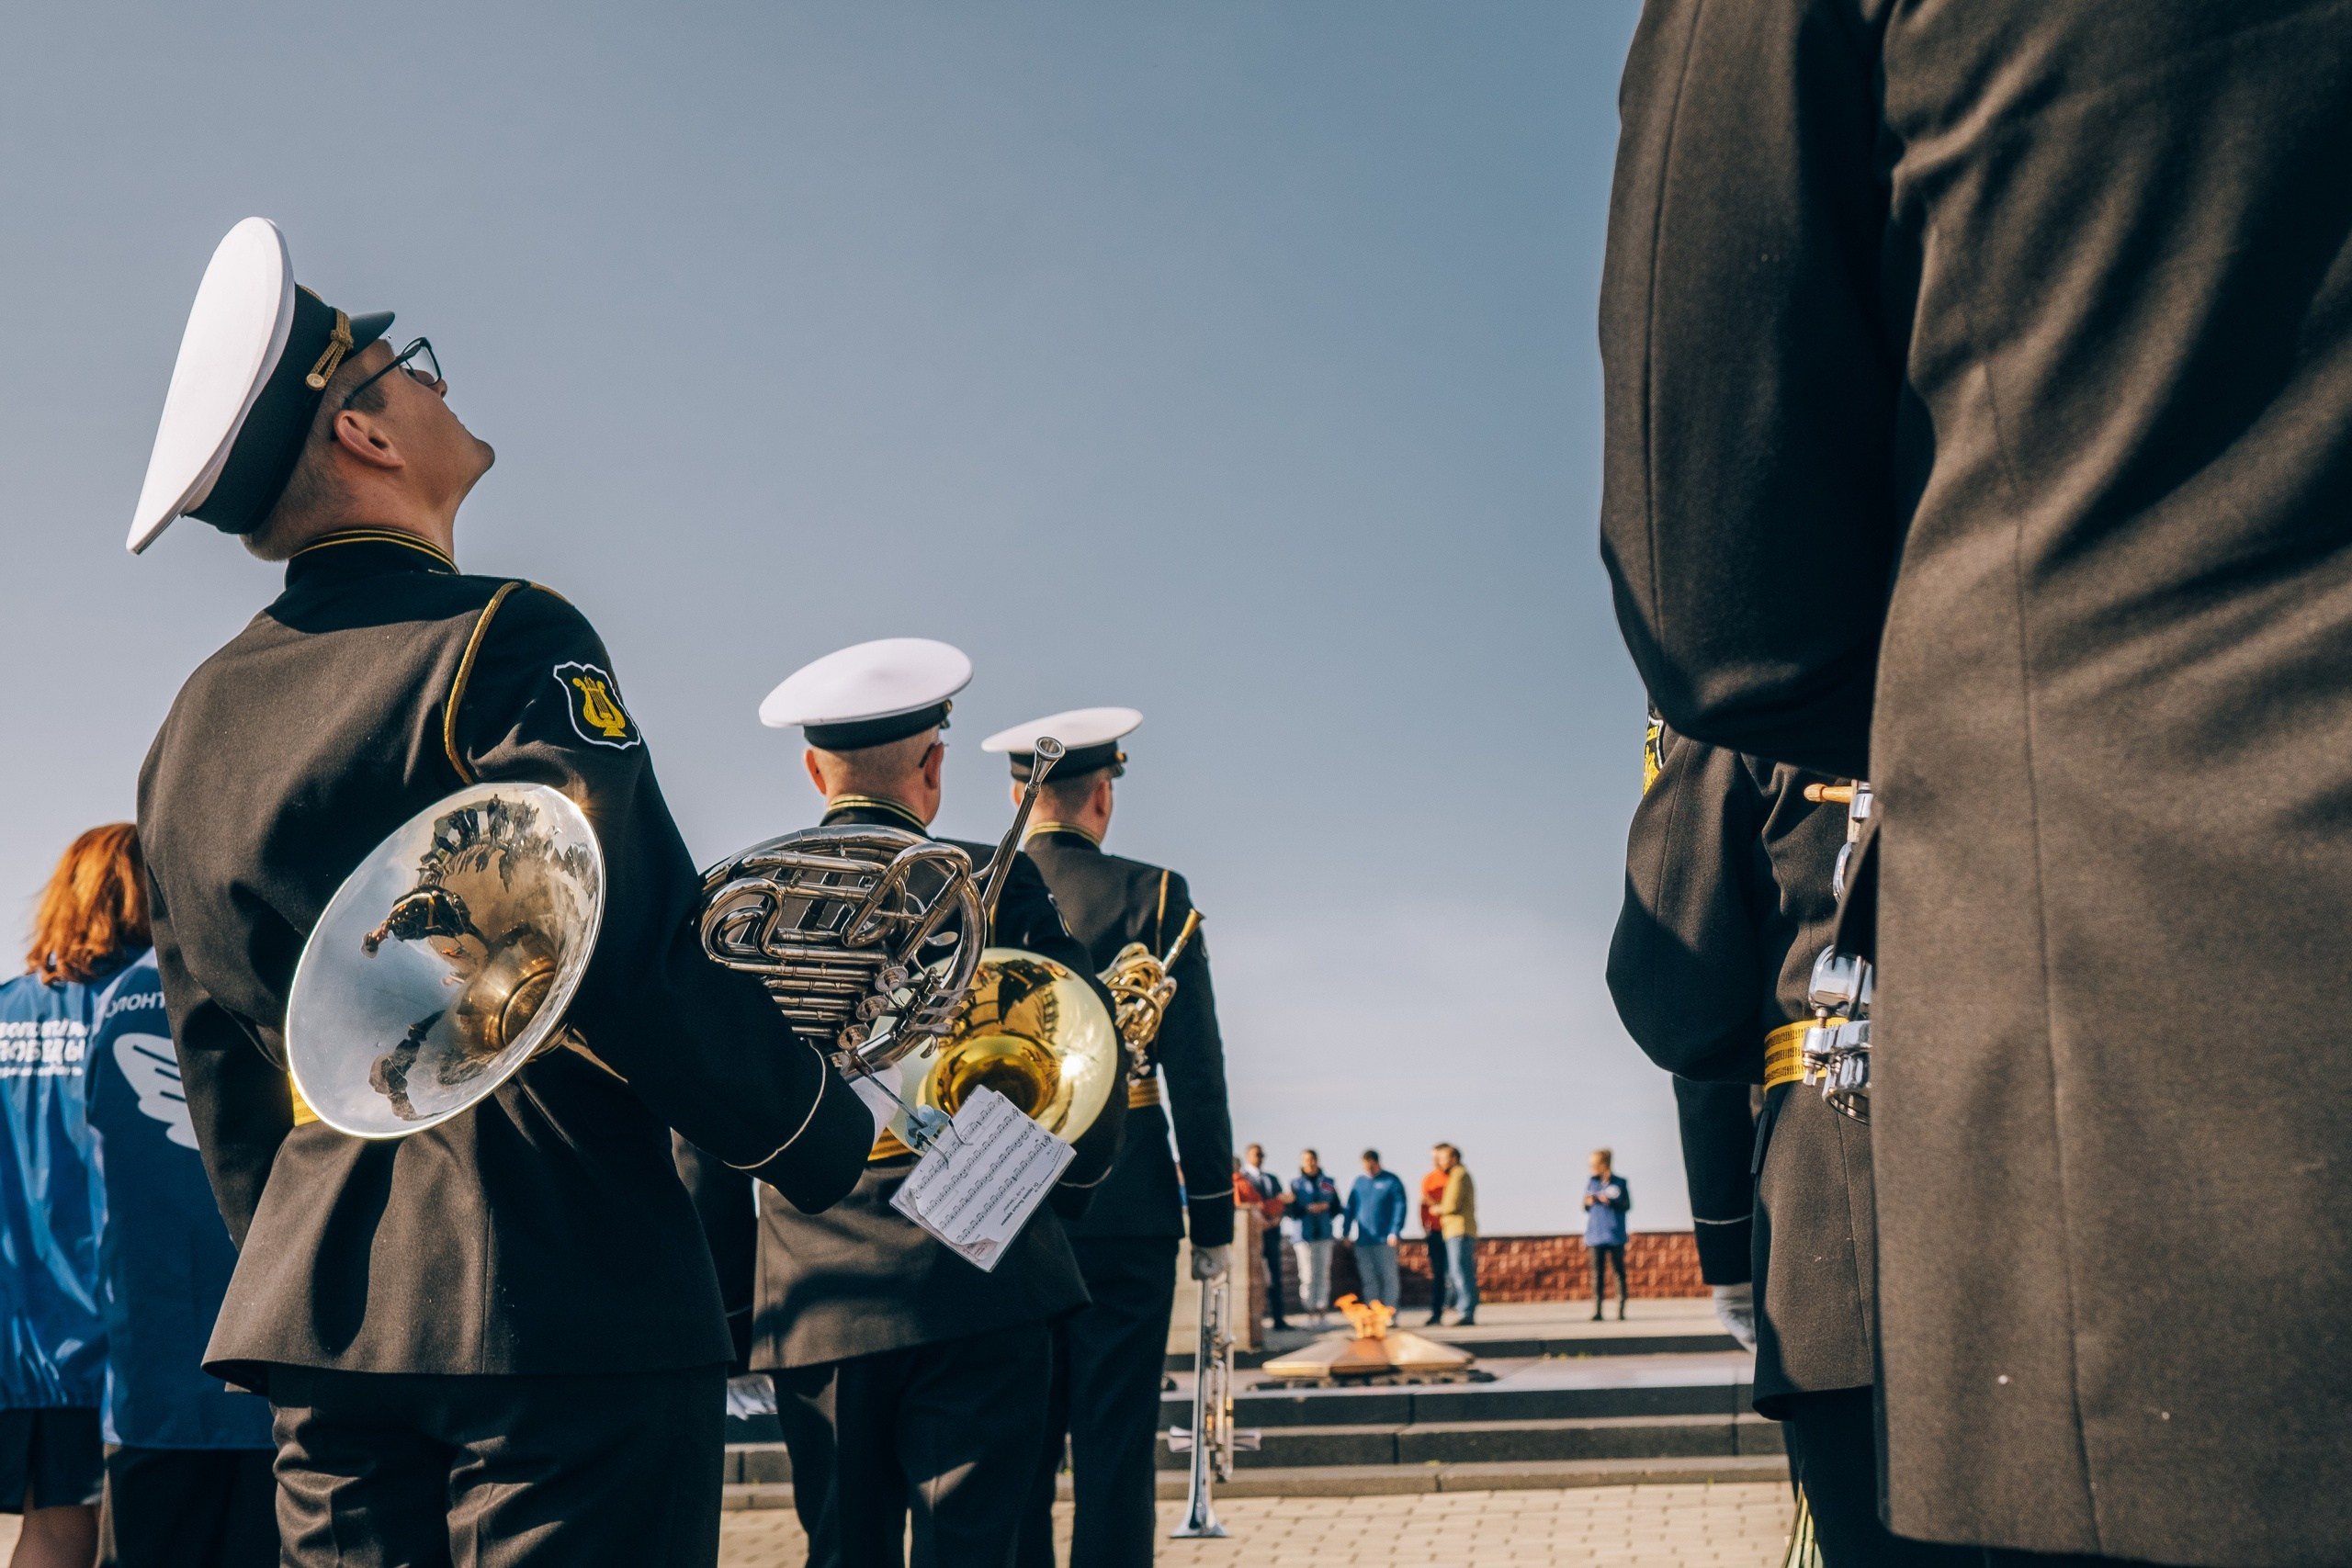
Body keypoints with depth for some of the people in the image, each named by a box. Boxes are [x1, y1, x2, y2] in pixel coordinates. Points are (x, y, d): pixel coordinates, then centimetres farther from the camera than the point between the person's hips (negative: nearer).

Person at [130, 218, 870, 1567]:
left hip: (318, 1310, 8)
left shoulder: (191, 728, 13)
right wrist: (831, 1140, -5)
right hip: (567, 1303, -7)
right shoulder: (503, 642, -11)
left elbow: (225, 1082, 17)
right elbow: (643, 962, -19)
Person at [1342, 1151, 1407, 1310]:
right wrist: (1347, 1233, 4)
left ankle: (1390, 1313, 4)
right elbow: (1350, 1208, 11)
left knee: (1388, 1277, 0)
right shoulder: (1359, 1182, 11)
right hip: (1363, 1240, 4)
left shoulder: (1390, 1181, -1)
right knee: (1369, 1279, 6)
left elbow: (1400, 1206, -6)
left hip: (1385, 1240, -4)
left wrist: (1395, 1232, -14)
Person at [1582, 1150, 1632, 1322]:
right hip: (1595, 1235, 2)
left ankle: (1621, 1310, 5)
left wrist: (1611, 1201, -16)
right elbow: (1585, 1208, 15)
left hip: (1615, 1236, -2)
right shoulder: (1591, 1181, 8)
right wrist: (1588, 1203, -7)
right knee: (1597, 1273, 0)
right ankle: (1597, 1310, 1)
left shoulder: (1620, 1183, 1)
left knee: (1619, 1271, 1)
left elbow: (1627, 1205, -1)